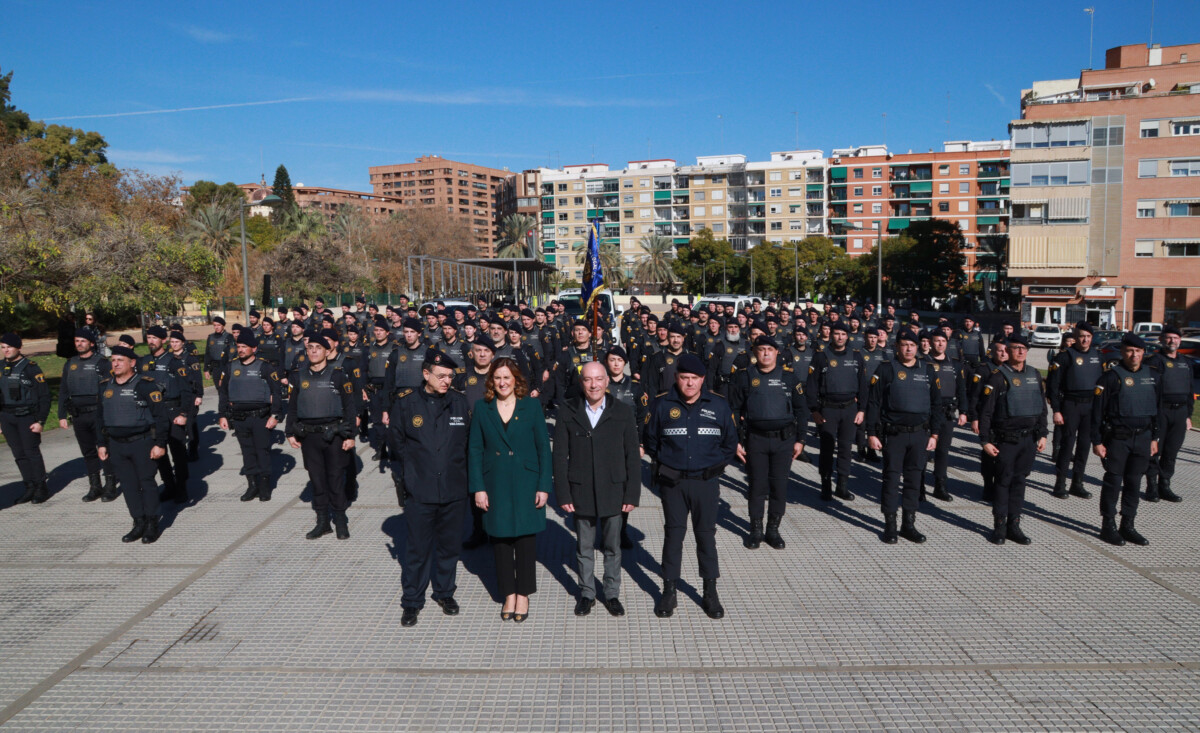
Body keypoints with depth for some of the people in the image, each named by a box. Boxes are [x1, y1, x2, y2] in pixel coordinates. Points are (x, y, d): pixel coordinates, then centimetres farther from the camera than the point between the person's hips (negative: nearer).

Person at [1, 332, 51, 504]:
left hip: (27, 417, -6)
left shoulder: (30, 368, -7)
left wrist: (40, 421, -12)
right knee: (19, 454, 8)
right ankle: (30, 487, 16)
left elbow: (44, 396, -8)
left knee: (32, 452, -3)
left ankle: (41, 488, 7)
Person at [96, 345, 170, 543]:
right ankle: (139, 524, 19)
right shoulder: (106, 386, 9)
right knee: (128, 485, 8)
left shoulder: (145, 384, -10)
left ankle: (152, 525, 13)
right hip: (117, 445, 6)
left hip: (142, 443, -6)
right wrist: (102, 444, 16)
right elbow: (101, 417, 19)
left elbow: (160, 415, -11)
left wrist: (160, 444, -15)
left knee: (147, 483, 2)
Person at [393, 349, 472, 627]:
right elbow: (398, 443, 5)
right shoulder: (406, 402, -4)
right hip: (420, 490, -2)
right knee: (417, 548, 6)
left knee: (449, 545, 15)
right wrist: (405, 477, 4)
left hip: (454, 490, 2)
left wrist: (462, 472, 6)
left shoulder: (460, 402, 0)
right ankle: (412, 601, 23)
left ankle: (445, 593, 34)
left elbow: (469, 440, 8)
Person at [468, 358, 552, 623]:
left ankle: (523, 594, 20)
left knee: (525, 537, 4)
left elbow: (543, 447, -1)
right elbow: (475, 450, 3)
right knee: (500, 538, 8)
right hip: (496, 486, 1)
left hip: (526, 485, -1)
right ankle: (508, 593, 24)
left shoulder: (531, 406, -1)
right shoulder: (482, 409, 2)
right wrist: (478, 487, -4)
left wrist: (544, 486, -6)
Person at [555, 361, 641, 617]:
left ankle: (612, 594, 29)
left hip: (613, 491, 0)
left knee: (613, 547, 12)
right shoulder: (567, 412, -2)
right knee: (584, 548, 12)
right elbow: (560, 456, -1)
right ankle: (586, 593, 29)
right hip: (581, 493, 0)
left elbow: (632, 455, -1)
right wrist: (563, 494, -5)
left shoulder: (623, 411, -2)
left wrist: (632, 494, -4)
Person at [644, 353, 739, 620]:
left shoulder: (718, 405, -1)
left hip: (705, 482, 0)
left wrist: (717, 465, 4)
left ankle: (710, 593, 20)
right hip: (672, 482, 0)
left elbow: (730, 442, 10)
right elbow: (650, 440, 9)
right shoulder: (662, 404, -3)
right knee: (673, 534, 8)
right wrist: (662, 465, 6)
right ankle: (669, 592, 19)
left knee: (706, 535, 8)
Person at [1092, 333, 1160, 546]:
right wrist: (1097, 441, -12)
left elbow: (1157, 408, 17)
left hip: (1142, 438, 5)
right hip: (1117, 438, -5)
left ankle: (1128, 526, 19)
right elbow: (1097, 411, -9)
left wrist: (1154, 437, 14)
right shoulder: (1111, 376, -9)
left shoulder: (1152, 377, 8)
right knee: (1113, 481, 0)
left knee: (1134, 483, 10)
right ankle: (1108, 526, 10)